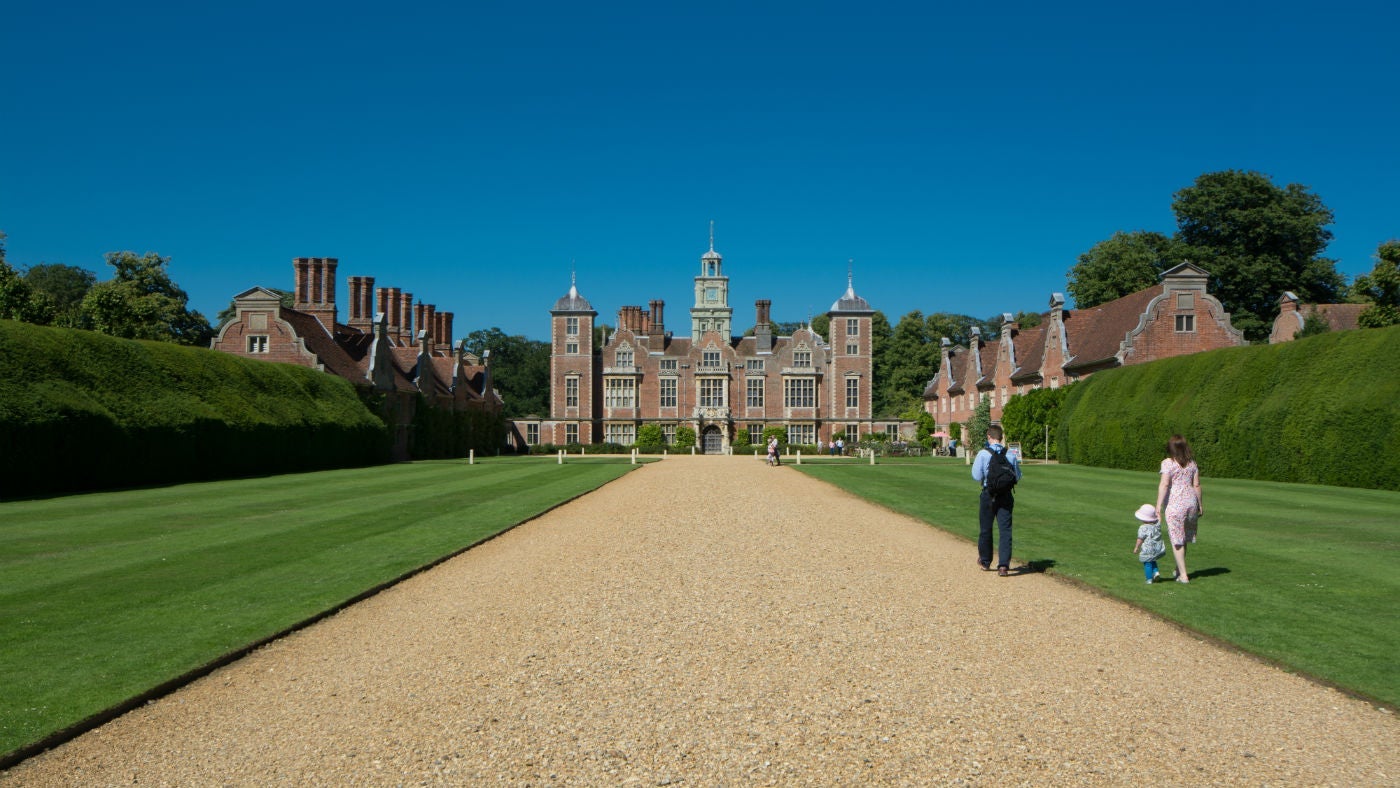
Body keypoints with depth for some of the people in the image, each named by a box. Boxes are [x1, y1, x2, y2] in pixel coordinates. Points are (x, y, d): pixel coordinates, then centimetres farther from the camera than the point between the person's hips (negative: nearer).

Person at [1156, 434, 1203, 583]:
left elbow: (1164, 485, -16)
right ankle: (1179, 569, 30)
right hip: (1190, 501, 6)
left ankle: (1183, 575, 1)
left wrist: (1158, 506, -15)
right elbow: (1197, 485, 7)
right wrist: (1200, 504, 16)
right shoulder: (1192, 463, 6)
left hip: (1174, 504, -6)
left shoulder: (1168, 463, -10)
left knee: (1176, 540, 1)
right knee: (1183, 538, 19)